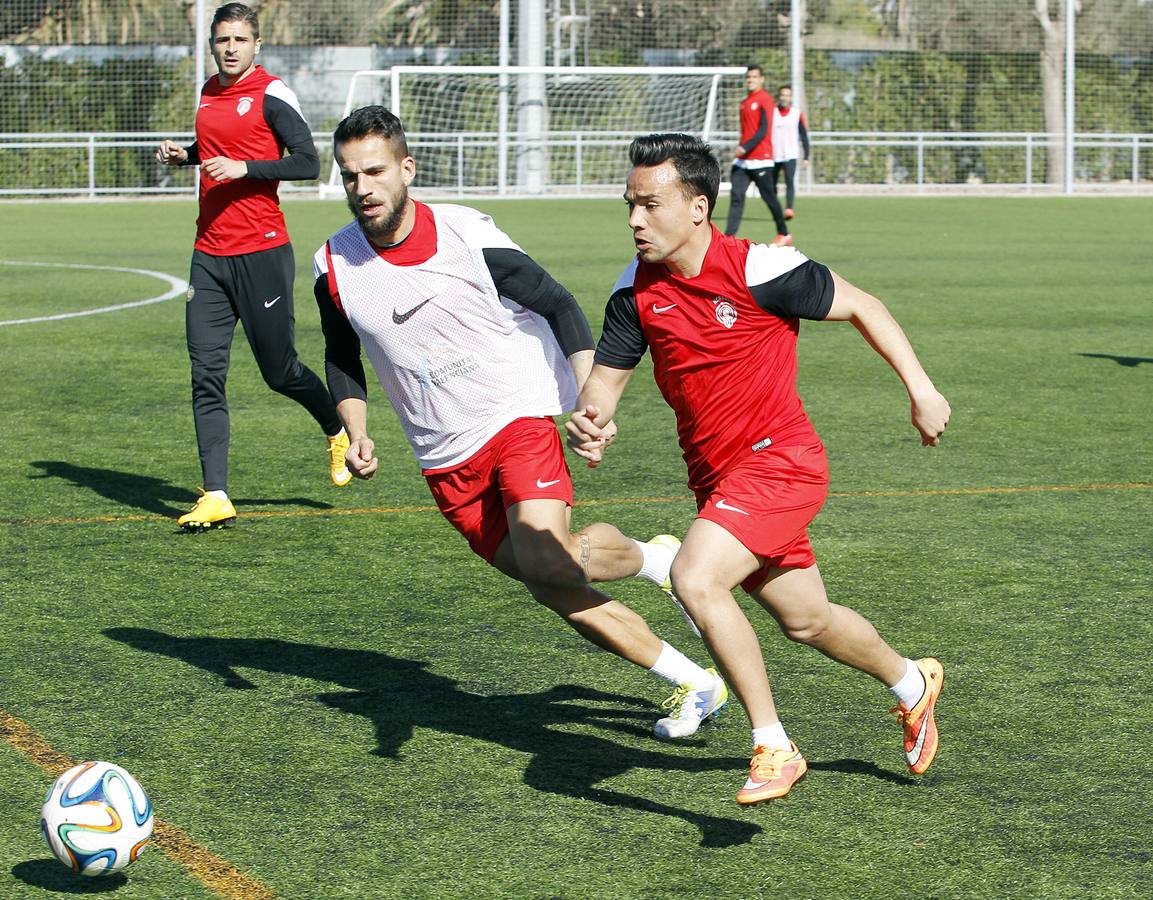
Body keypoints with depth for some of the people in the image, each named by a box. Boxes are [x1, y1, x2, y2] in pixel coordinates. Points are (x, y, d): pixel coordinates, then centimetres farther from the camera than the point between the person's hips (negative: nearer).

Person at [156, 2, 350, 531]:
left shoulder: (271, 93, -7)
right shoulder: (208, 94, 14)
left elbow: (307, 162, -12)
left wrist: (243, 168, -21)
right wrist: (182, 155, 10)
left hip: (262, 253, -6)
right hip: (209, 254, 6)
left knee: (279, 372, 3)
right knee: (206, 374, -4)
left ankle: (339, 431, 34)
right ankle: (215, 497, -5)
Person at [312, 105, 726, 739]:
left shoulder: (467, 235, -13)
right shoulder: (335, 268, -2)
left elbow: (558, 305, -7)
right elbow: (342, 359, 15)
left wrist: (590, 398, -20)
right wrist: (355, 432, -2)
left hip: (518, 418, -4)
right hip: (446, 462, 4)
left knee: (544, 559, -28)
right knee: (552, 589, -1)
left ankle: (654, 558, 3)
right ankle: (694, 682, 12)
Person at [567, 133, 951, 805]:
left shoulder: (757, 270, -18)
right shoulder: (636, 290, -3)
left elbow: (859, 305, -5)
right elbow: (607, 374, 2)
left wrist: (920, 388, -6)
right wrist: (590, 419, -21)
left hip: (778, 458, -7)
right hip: (714, 473, 7)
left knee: (695, 579, -26)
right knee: (806, 620, 19)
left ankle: (774, 748, -15)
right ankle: (912, 683, 48)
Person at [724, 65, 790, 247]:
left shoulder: (764, 99, -7)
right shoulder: (744, 102, 17)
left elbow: (763, 130, -16)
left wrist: (745, 147, -25)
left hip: (761, 158, -7)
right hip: (742, 160, 7)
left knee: (768, 196, 2)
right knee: (736, 196, -6)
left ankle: (784, 234, 18)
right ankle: (729, 237, -14)